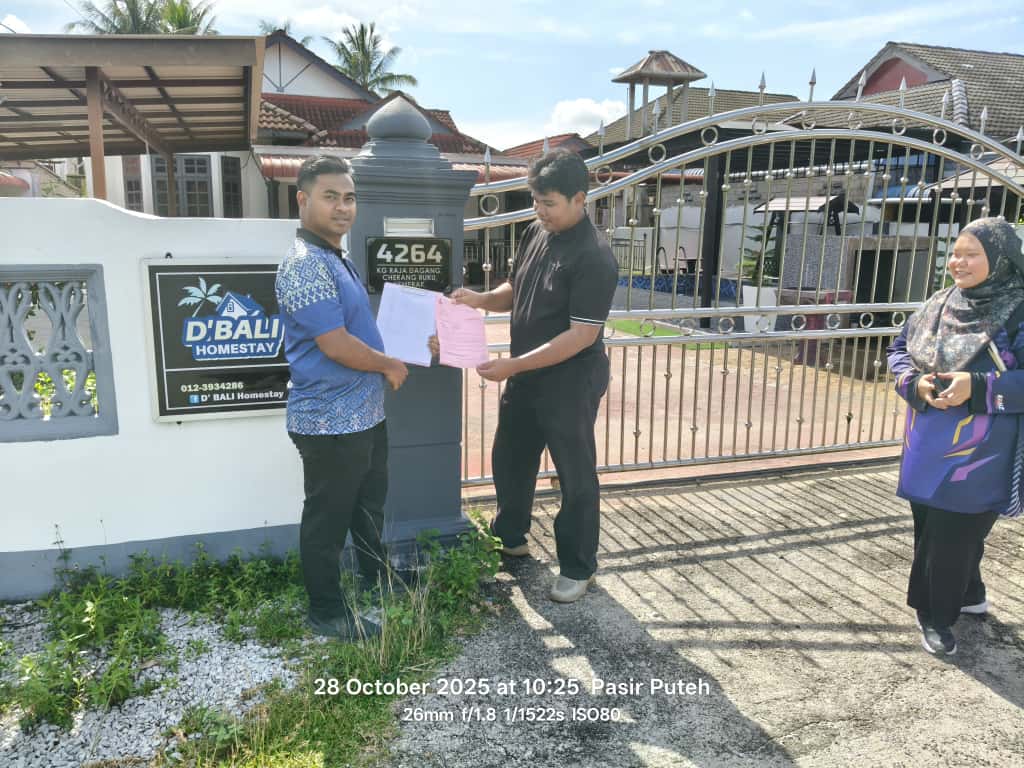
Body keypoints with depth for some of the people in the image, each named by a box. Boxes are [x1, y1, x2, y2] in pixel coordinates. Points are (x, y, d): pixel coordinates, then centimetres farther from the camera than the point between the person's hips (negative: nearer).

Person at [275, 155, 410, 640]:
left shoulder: (338, 259, 11)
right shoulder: (304, 265, -22)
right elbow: (336, 346, -26)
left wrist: (393, 355, 12)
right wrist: (389, 366, -11)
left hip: (365, 413, 10)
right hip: (329, 422, -10)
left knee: (369, 503, 25)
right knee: (327, 519, 7)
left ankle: (377, 577, 46)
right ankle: (326, 612, 24)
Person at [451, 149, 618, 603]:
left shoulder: (593, 258, -22)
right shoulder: (536, 233, 3)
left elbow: (581, 335, -25)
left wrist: (513, 365, -25)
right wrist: (482, 299, -6)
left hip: (570, 383, -8)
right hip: (525, 376, 8)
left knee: (575, 476, 6)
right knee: (509, 459, 21)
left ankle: (578, 568, 25)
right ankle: (510, 538, 44)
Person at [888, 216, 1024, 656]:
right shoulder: (938, 306, 4)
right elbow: (899, 351, 10)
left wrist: (979, 388, -26)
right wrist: (916, 383, -9)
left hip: (977, 458, -6)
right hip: (927, 451, 6)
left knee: (956, 536, 4)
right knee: (929, 531, 17)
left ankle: (937, 614, 24)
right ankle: (968, 597, 41)